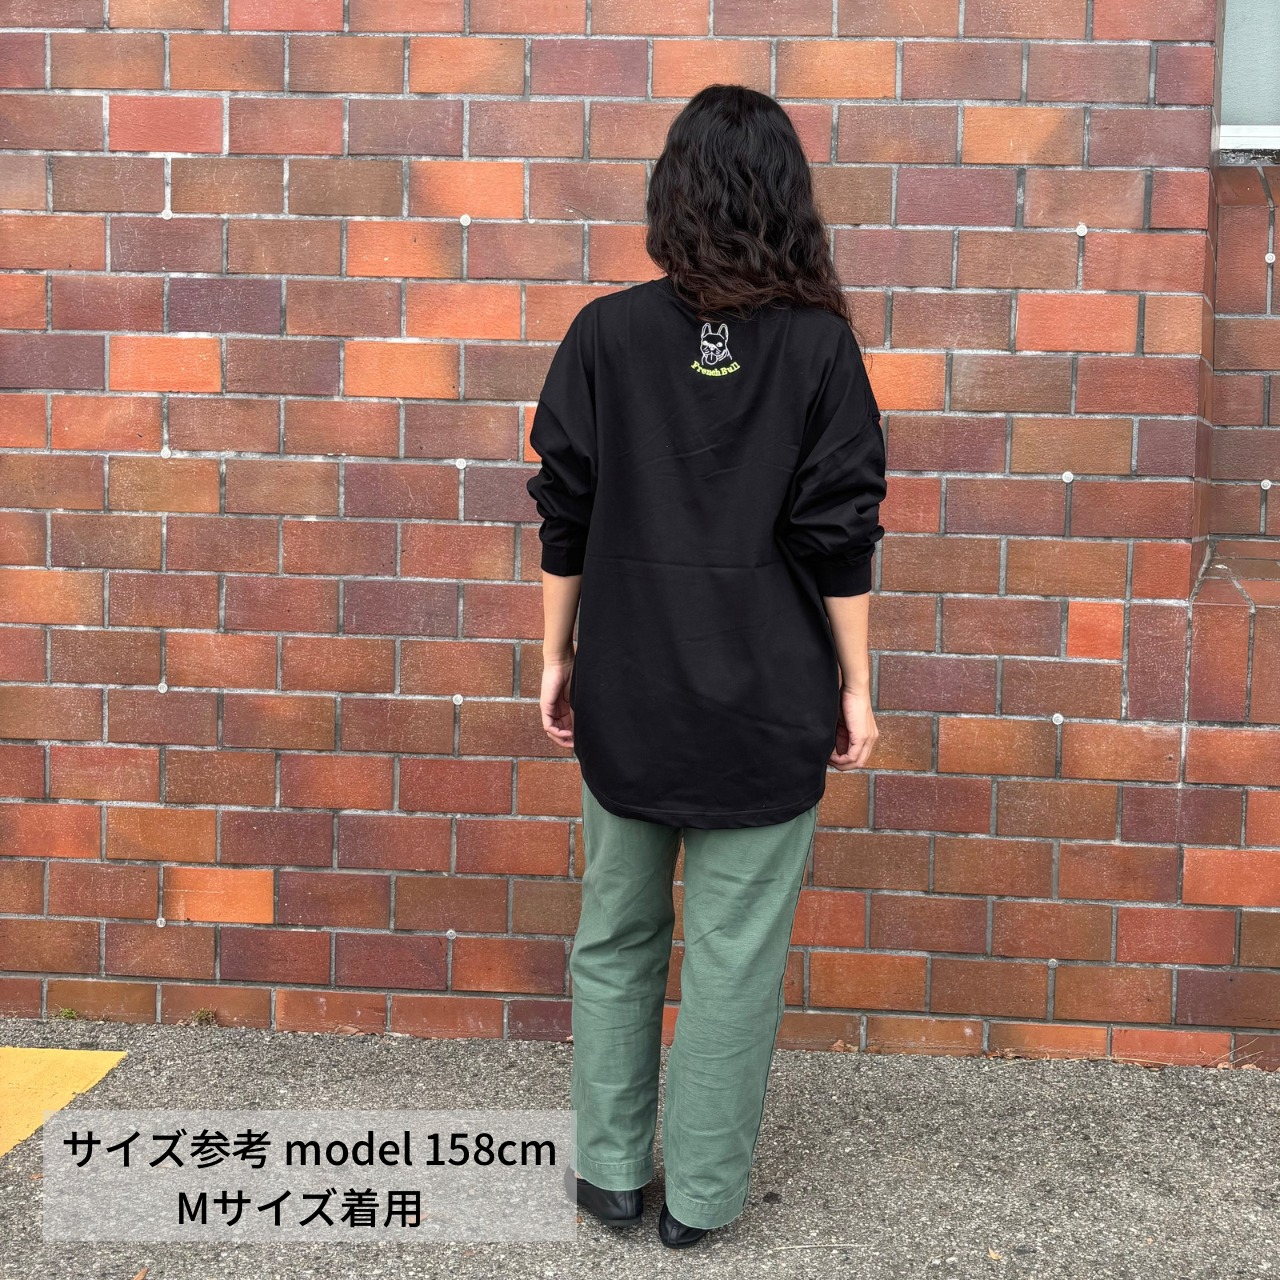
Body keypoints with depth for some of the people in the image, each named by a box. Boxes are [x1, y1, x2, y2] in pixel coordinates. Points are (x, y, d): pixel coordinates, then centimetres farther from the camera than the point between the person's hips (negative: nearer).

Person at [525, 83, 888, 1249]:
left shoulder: (606, 334, -4)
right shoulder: (819, 344, -6)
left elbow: (563, 519, -1)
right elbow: (842, 536, -5)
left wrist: (555, 658, 10)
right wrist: (855, 685, 3)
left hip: (628, 695, 2)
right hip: (768, 708, -1)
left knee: (616, 934, 16)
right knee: (736, 953, 8)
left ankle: (611, 1171, 26)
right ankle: (701, 1195, 18)